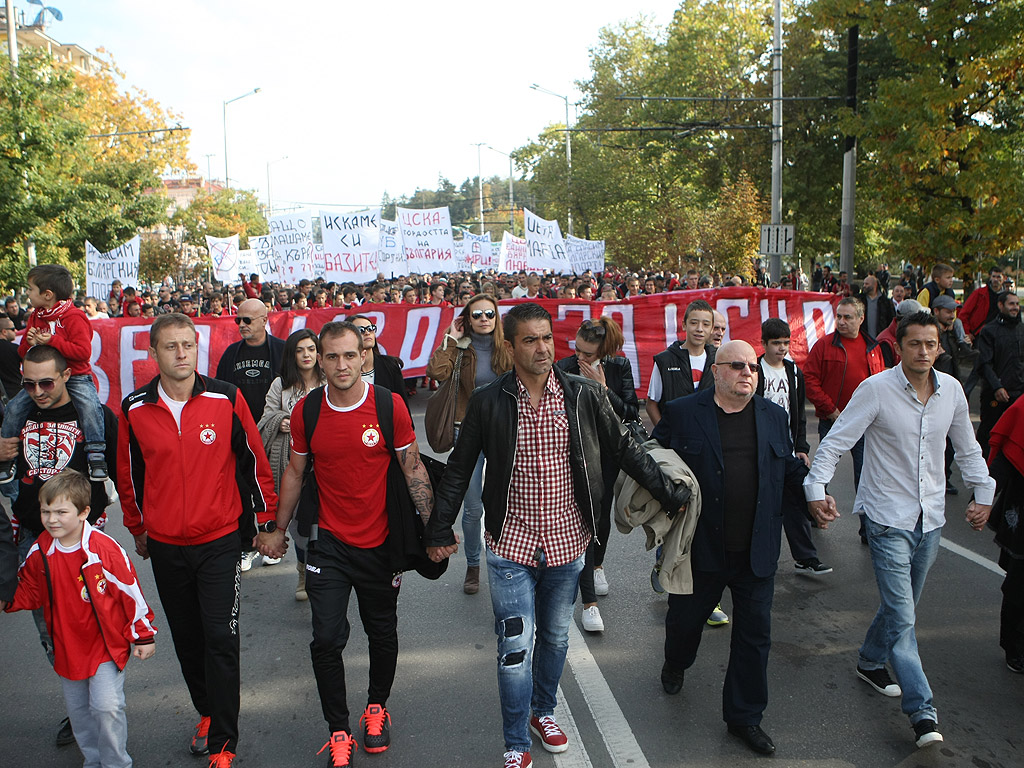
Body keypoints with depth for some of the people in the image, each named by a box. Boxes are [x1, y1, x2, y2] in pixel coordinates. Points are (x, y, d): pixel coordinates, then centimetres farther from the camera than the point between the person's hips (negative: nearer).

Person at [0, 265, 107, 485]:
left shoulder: (74, 317, -12)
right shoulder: (35, 317, 10)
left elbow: (83, 352, -22)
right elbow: (22, 354, 14)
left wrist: (52, 341, -26)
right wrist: (29, 342, -10)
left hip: (75, 376, -6)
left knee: (89, 405, -32)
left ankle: (95, 453, -24)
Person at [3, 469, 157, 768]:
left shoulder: (104, 549, -22)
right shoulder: (40, 552, -5)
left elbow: (131, 592, -14)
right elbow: (29, 591, 12)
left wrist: (143, 635, -8)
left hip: (107, 644, -5)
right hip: (67, 647, 6)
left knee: (106, 705, -10)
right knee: (77, 707, 18)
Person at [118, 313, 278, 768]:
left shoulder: (227, 399, -9)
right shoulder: (135, 409, -3)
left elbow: (254, 459, 1)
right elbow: (129, 474, 11)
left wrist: (265, 518, 4)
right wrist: (137, 529, 18)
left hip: (220, 541, -3)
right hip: (165, 545, 3)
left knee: (221, 640, -4)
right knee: (186, 639, 15)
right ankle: (207, 711, 37)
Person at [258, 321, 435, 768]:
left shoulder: (389, 406, -11)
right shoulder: (306, 411, -5)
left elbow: (413, 469, -4)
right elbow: (295, 472, 8)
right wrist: (278, 529, 13)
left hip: (380, 542, -1)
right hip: (328, 542, 1)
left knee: (382, 632, 15)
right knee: (326, 639, -3)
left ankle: (377, 706, 41)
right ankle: (338, 730, 17)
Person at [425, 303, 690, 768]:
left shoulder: (584, 396, -5)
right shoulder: (487, 403, -7)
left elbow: (624, 450, 4)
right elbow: (459, 470, 1)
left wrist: (669, 494, 3)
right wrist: (440, 530, 1)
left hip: (566, 540, 2)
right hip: (511, 542, -2)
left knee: (555, 637, 19)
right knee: (516, 647, 0)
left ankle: (543, 710, 43)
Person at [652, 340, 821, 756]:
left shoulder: (774, 417, 7)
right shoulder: (681, 414, -5)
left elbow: (789, 469, 16)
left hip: (757, 552, 2)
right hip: (699, 549, -2)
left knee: (754, 636, 9)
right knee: (685, 618, 17)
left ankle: (744, 717, 27)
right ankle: (675, 664, 52)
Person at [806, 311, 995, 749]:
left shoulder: (952, 390, 3)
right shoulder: (876, 389, -13)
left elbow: (967, 449, 17)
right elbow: (836, 442, -14)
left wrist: (983, 494, 13)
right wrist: (816, 488, -24)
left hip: (930, 517, 5)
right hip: (888, 517, -5)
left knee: (902, 606, 18)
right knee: (902, 615, -8)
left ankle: (871, 662, 41)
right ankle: (922, 713, -4)